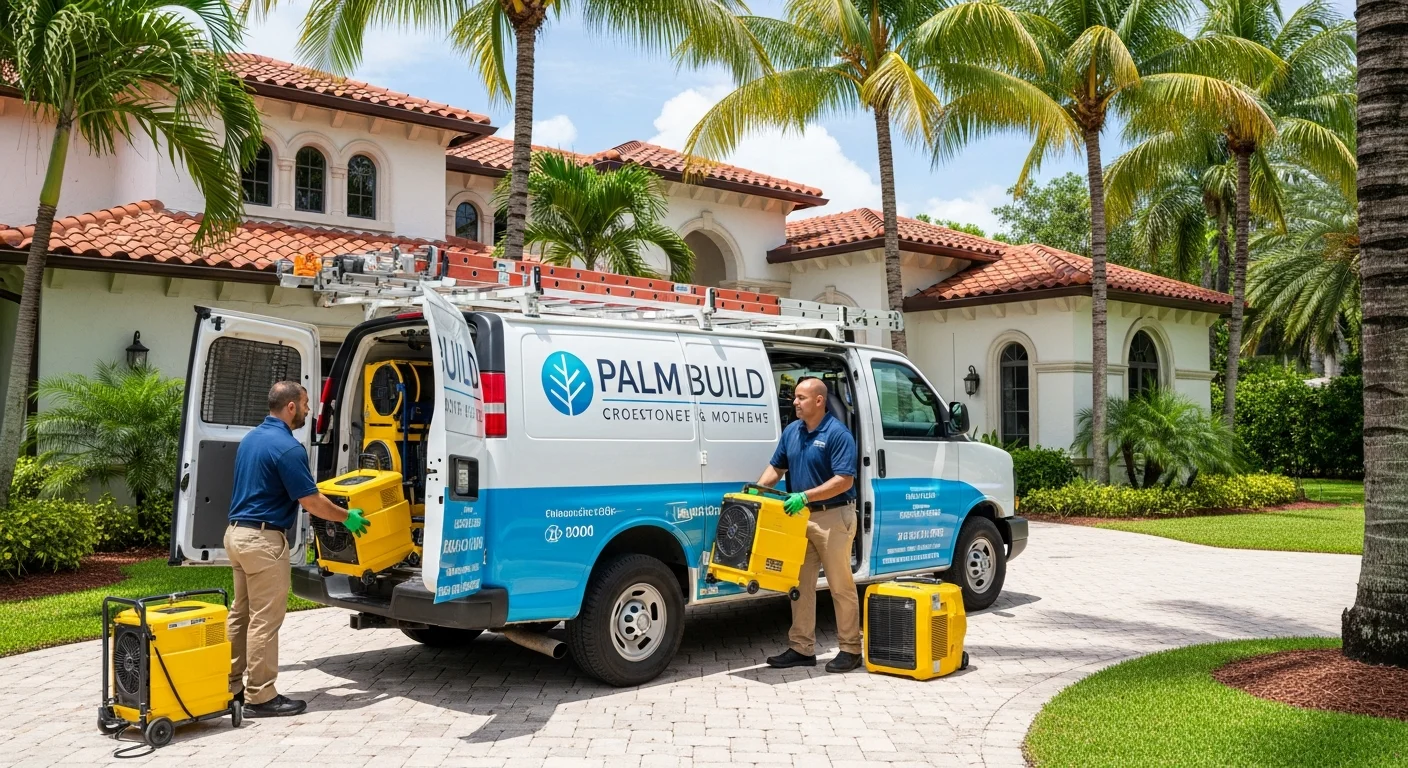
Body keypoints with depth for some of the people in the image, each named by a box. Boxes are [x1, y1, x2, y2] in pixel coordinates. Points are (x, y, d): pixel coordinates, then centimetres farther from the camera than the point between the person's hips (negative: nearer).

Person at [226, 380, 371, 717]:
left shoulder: (251, 438, 12)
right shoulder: (287, 447, -18)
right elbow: (311, 501, -16)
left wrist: (323, 502, 30)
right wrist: (347, 517, 0)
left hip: (237, 533, 10)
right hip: (263, 540, -10)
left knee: (241, 614, 17)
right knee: (265, 620, -2)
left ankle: (230, 686, 24)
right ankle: (261, 697, 4)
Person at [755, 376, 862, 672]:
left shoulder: (838, 434, -16)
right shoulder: (791, 431, 8)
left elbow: (844, 481, -21)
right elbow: (776, 467, 16)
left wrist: (805, 496, -28)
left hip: (833, 517, -8)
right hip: (800, 516, 8)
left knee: (841, 586, 1)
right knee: (800, 585, 10)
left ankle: (851, 649, 11)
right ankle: (801, 648, 17)